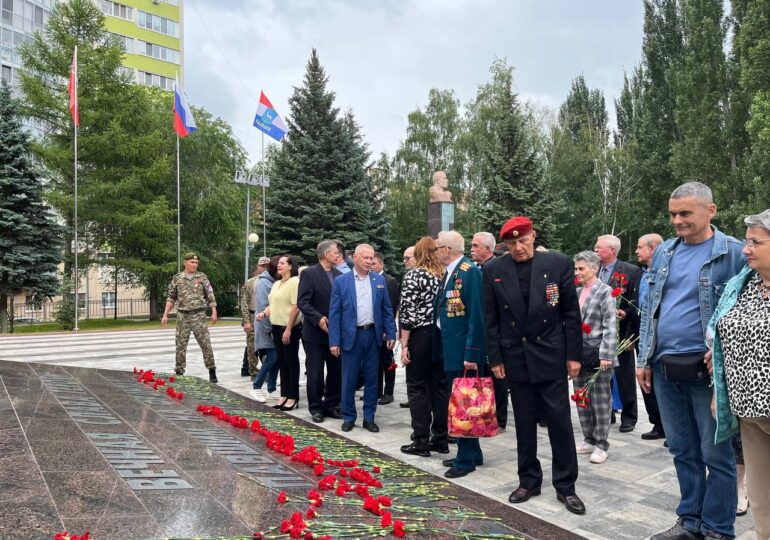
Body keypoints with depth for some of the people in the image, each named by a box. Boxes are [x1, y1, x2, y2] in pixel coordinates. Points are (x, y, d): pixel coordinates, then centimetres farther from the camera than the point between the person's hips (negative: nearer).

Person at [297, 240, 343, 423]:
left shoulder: (339, 275, 8)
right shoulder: (309, 274, -7)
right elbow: (302, 302, -13)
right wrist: (318, 318, -23)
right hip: (315, 332, -5)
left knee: (336, 372, 10)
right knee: (315, 373, 3)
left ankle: (332, 405, 23)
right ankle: (316, 408, 16)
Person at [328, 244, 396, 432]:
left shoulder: (379, 280, 6)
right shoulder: (341, 281, -2)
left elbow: (387, 309, 8)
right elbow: (334, 313, -3)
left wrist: (390, 334, 1)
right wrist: (334, 341, -7)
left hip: (373, 334, 2)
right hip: (351, 335, -2)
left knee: (372, 378, 9)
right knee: (349, 379, 6)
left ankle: (369, 417, 19)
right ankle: (348, 417, 20)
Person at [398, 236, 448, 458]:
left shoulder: (413, 276, -8)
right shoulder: (445, 275, 6)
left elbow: (408, 313, -13)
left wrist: (404, 344, -10)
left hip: (420, 335, -5)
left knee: (417, 388, 3)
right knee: (440, 386, 10)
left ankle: (421, 442, 7)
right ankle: (441, 439, 17)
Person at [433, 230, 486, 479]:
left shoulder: (470, 271, -15)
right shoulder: (449, 272, 13)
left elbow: (476, 315, -20)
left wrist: (471, 354, -21)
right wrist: (441, 348, 13)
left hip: (465, 351, -9)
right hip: (450, 349, 9)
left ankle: (466, 459, 13)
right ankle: (470, 453, 29)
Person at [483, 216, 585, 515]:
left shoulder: (558, 263, -5)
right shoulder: (494, 270, -2)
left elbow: (571, 312, -2)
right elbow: (491, 318, 2)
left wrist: (574, 354, -4)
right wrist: (495, 358, -1)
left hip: (551, 355, -1)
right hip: (516, 357, 1)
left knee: (560, 421, 4)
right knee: (524, 423, 11)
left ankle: (566, 486, 17)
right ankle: (529, 480, 25)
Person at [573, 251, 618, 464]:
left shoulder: (605, 291, -6)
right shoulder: (576, 292, 12)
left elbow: (610, 326, -12)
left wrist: (606, 355, -18)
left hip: (598, 356, -6)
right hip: (579, 354, 6)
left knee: (600, 402, 2)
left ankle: (601, 445, 12)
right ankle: (589, 439, 24)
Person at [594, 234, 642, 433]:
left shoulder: (631, 271, -7)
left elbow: (637, 303, -8)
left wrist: (626, 313, -23)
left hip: (621, 333, -5)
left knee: (625, 377, 7)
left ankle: (628, 416, 20)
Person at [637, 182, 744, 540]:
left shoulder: (733, 253, -7)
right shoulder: (663, 253, 9)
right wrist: (644, 359, 8)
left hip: (707, 370, -5)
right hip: (664, 369, 5)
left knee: (715, 454, 7)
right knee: (682, 451, 16)